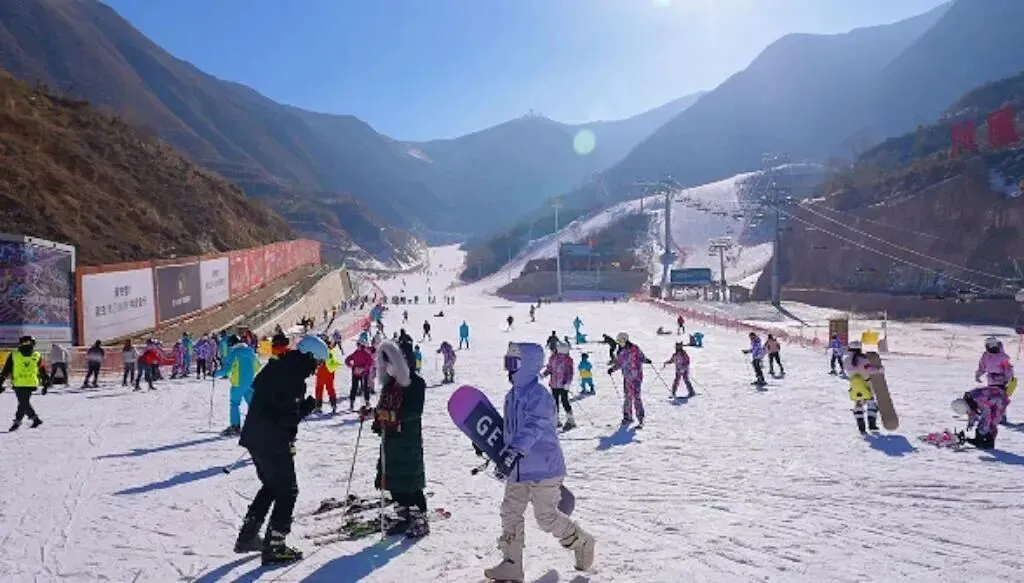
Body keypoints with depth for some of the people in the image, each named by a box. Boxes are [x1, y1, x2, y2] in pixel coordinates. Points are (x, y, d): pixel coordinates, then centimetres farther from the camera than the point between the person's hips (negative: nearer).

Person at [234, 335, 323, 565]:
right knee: (288, 490, 2)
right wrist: (307, 406, -7)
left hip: (256, 436, 10)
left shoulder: (277, 367, 10)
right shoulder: (294, 377, -19)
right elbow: (287, 416, -24)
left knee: (271, 486, 22)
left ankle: (247, 537, 27)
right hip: (273, 442, -10)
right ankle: (274, 546, 4)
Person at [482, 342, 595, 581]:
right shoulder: (512, 395, 9)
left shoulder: (538, 395, -19)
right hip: (517, 469, 8)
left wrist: (515, 450, -45)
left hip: (544, 468, -8)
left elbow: (534, 427, -34)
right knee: (510, 513, 7)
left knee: (547, 517, 1)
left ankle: (582, 543, 26)